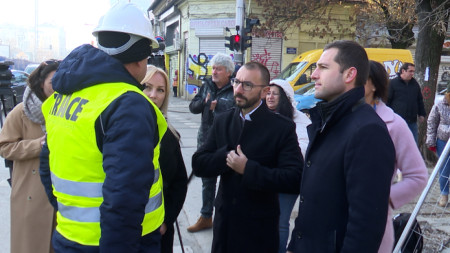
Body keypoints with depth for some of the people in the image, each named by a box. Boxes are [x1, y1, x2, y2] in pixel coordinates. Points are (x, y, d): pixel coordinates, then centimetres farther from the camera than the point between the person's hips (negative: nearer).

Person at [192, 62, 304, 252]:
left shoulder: (283, 128, -11)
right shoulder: (222, 121, 5)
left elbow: (294, 180, -20)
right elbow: (198, 165, -1)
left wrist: (248, 169, -23)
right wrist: (226, 155, -18)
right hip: (224, 222, 4)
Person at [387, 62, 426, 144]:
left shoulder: (415, 84, 12)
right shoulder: (393, 83, -4)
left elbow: (420, 100, 21)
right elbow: (387, 100, -4)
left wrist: (421, 114, 17)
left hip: (412, 121, 5)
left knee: (414, 143, 9)